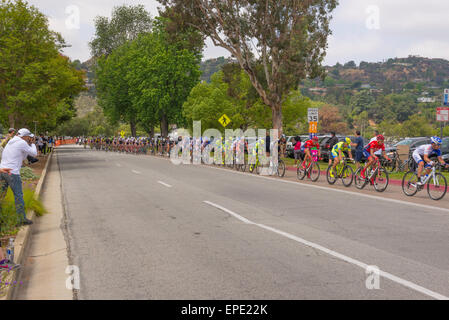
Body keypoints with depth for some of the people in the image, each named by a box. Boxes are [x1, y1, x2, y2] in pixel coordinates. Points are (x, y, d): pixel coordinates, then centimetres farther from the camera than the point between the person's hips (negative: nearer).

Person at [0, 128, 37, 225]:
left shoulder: (11, 142, 19)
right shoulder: (22, 143, -8)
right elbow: (34, 154, -1)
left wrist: (29, 144, 20)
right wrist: (32, 144, 15)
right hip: (12, 173, -8)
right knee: (18, 195, -1)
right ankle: (22, 218, 1)